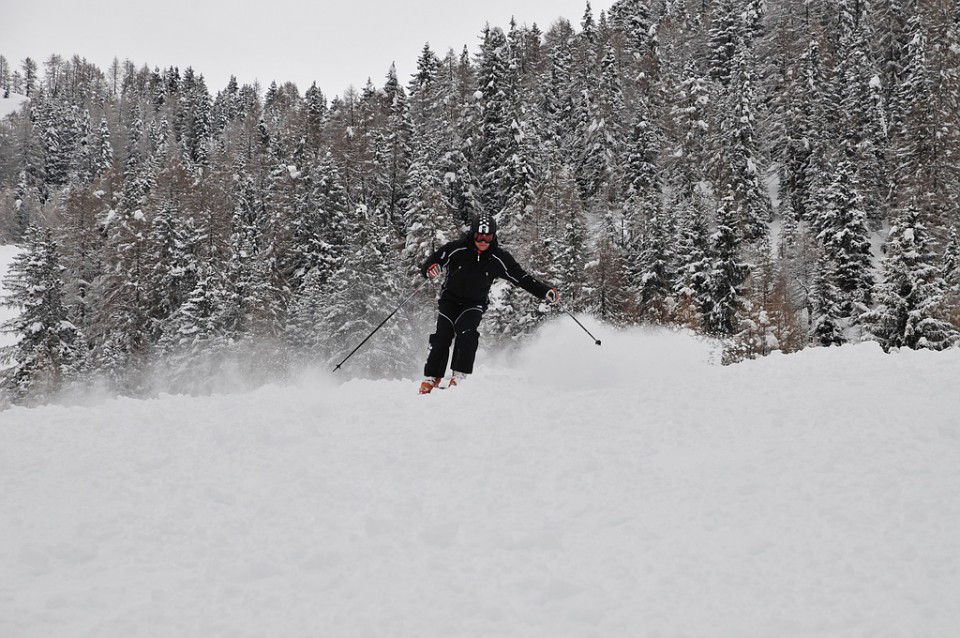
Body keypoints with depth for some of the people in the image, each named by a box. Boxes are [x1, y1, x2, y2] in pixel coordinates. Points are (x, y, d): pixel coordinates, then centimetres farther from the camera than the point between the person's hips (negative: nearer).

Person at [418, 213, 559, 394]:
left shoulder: (499, 258, -13)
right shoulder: (456, 249, -17)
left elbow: (522, 278, -7)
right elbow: (427, 265, -13)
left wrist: (546, 292, -16)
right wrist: (430, 269, -38)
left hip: (475, 303, 0)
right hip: (450, 298, 0)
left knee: (466, 331, -26)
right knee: (443, 334, -17)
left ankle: (459, 376, -22)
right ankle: (431, 378, -8)